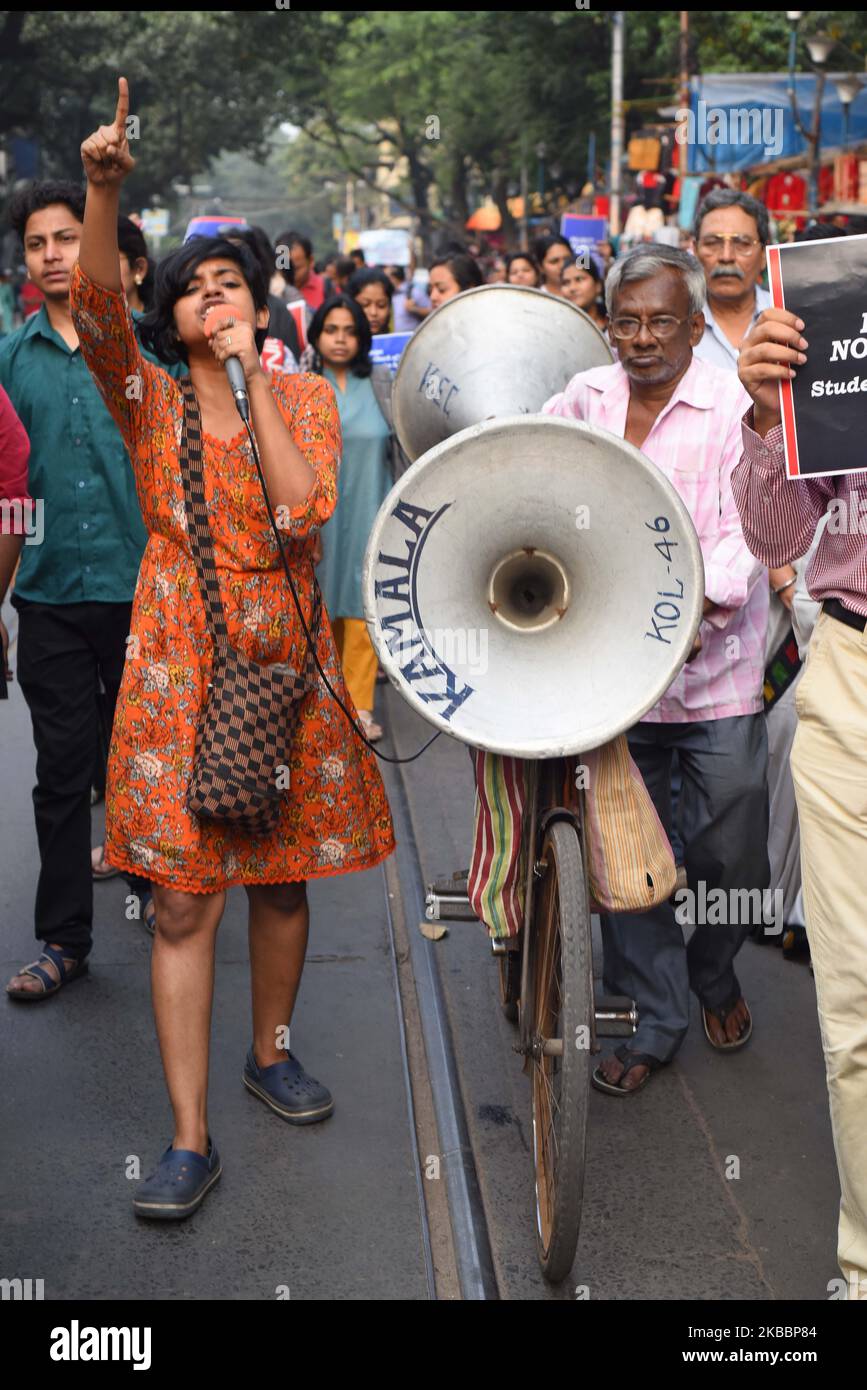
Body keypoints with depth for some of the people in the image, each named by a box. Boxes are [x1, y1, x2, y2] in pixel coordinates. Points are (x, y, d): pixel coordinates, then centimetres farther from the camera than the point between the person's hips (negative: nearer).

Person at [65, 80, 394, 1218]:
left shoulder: (308, 397, 5)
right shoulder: (150, 400, 2)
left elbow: (305, 513, -12)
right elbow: (96, 306, -18)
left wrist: (255, 380, -11)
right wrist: (104, 189, -32)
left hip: (285, 659, 2)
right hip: (179, 663, -2)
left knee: (282, 875, 12)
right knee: (184, 900, -4)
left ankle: (270, 1051, 36)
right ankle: (192, 1137, 1)